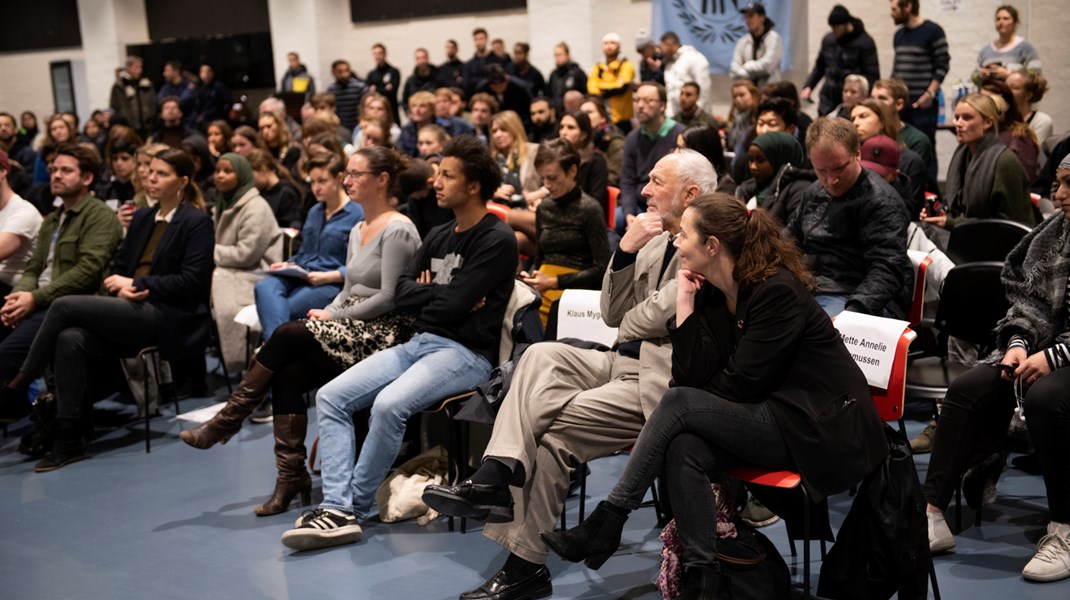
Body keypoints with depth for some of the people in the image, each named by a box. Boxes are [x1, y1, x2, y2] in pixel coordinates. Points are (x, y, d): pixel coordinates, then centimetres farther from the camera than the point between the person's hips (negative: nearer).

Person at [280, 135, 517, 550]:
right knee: (331, 396, -8)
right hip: (419, 344, 9)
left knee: (389, 404, -33)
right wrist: (440, 293, -4)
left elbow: (453, 306, -16)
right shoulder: (439, 237, 19)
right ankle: (336, 508, -17)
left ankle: (356, 508, -15)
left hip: (466, 353, -8)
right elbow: (402, 293, 11)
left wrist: (425, 293, 2)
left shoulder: (497, 240, -8)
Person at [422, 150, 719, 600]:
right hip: (627, 362, 8)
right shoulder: (655, 241, 15)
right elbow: (613, 317, 11)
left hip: (664, 381, -8)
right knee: (543, 355, -17)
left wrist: (628, 325, 5)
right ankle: (496, 475, -31)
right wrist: (626, 251, -1)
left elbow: (645, 321, -18)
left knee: (554, 428, -18)